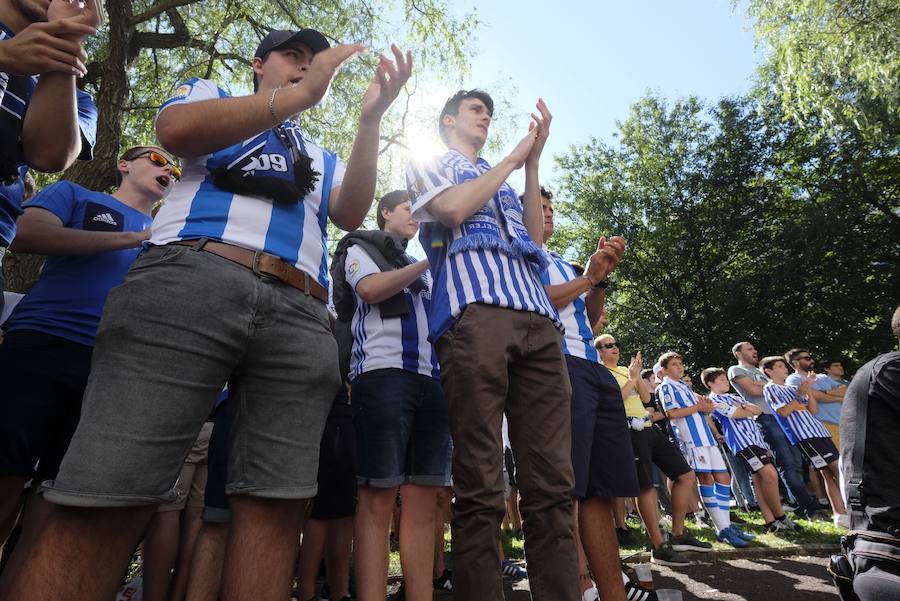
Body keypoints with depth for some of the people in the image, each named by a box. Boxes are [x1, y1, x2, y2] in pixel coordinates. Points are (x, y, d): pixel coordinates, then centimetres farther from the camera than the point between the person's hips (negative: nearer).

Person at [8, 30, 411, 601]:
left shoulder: (321, 156, 34)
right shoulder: (208, 93, 27)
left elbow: (351, 214, 14)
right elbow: (176, 129, 2)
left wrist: (370, 120, 7)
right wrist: (298, 96, 2)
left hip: (300, 313, 4)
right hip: (192, 279, -3)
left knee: (277, 500, -5)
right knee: (108, 500, -10)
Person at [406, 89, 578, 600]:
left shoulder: (504, 182, 38)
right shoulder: (429, 163, 23)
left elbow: (536, 238, 22)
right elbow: (453, 209, 0)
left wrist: (534, 162, 21)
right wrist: (513, 159, 11)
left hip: (539, 317, 6)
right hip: (474, 310, -5)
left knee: (553, 481, -2)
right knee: (481, 485, -9)